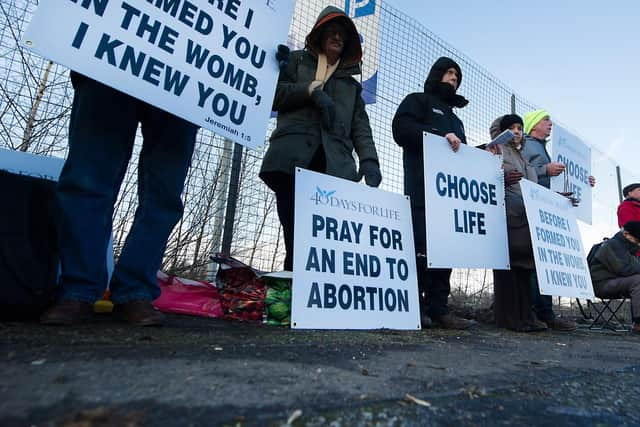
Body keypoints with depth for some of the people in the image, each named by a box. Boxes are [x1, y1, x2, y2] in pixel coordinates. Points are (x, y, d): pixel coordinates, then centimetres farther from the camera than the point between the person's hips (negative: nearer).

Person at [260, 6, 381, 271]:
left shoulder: (351, 83, 31)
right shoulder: (297, 61, 27)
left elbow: (360, 127, 17)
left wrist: (369, 160, -2)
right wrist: (311, 91, -4)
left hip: (334, 164, 2)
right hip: (293, 157, -1)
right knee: (296, 237, -14)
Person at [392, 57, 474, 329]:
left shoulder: (455, 119, 35)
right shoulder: (418, 100, 13)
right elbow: (401, 128, -7)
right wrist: (441, 136, -15)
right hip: (423, 189, -7)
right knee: (422, 247, -12)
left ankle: (437, 308, 3)